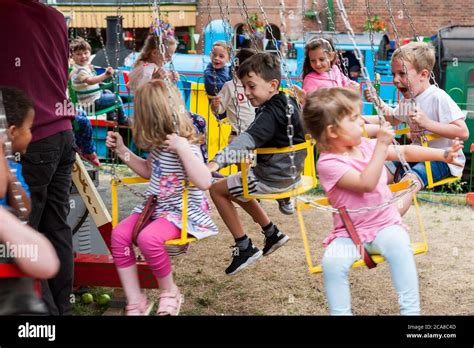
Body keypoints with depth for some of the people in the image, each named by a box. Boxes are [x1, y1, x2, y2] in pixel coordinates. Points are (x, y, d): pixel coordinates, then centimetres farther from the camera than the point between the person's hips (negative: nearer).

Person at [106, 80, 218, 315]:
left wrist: (182, 149, -37)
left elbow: (204, 182, -32)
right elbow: (149, 171, 26)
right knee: (119, 234, -11)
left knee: (148, 238, -33)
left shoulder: (184, 145, -20)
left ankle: (169, 292, -4)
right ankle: (135, 302, -5)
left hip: (182, 212, -9)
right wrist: (121, 150, 19)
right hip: (155, 207, 9)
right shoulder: (160, 144, 7)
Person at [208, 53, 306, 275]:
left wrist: (218, 161, -52)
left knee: (217, 189, 3)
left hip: (272, 179, -10)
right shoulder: (287, 103, 4)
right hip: (290, 173, 10)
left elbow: (248, 139, -41)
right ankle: (272, 233, 30)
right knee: (236, 188, 28)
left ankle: (245, 248, 8)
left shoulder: (271, 113, -24)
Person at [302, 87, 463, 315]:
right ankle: (340, 312, -14)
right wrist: (381, 144, -28)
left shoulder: (366, 145, 5)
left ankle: (410, 309, -22)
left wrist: (443, 155, 8)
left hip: (385, 224, 4)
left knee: (398, 244, -29)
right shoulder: (328, 163, -16)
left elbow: (405, 152, 14)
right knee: (332, 261, -31)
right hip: (349, 233, -4)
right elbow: (367, 183, -28)